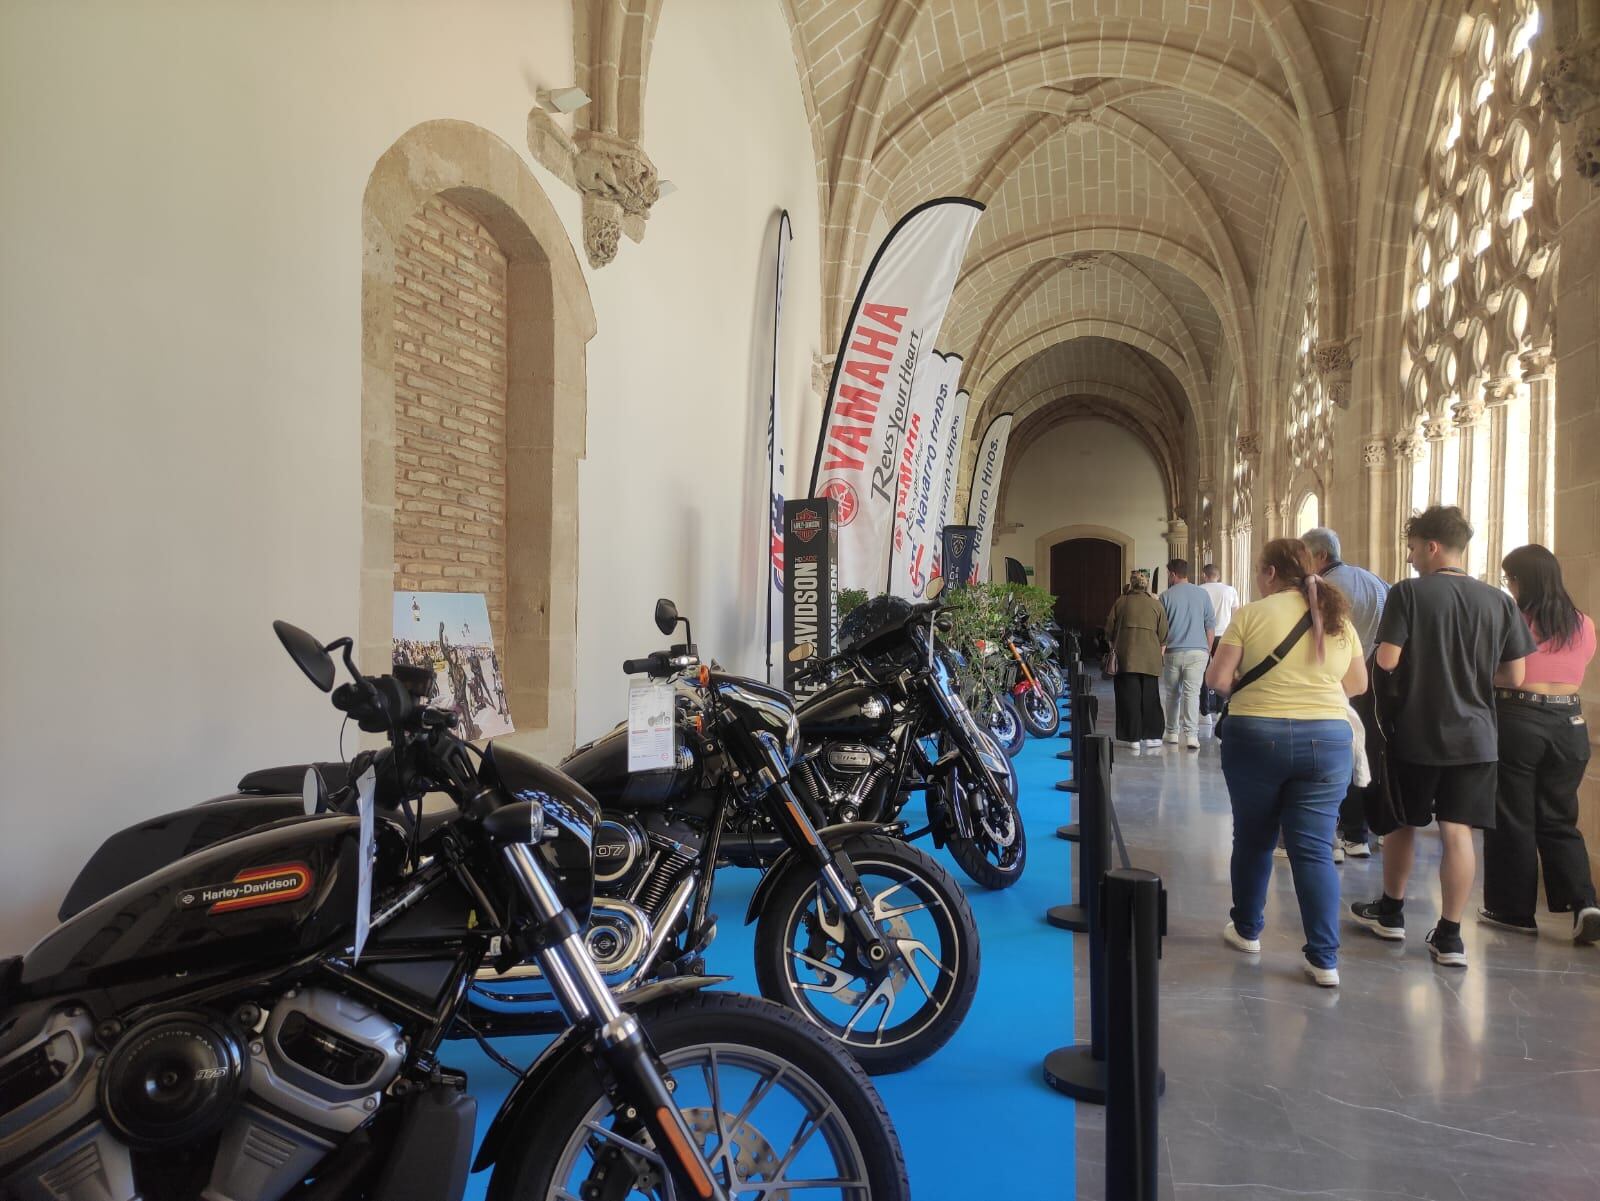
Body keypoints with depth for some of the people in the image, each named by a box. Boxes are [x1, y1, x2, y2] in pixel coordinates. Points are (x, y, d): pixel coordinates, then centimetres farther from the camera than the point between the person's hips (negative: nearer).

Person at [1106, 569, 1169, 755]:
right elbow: (1163, 634, 4)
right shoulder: (1156, 604, 2)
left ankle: (1133, 739, 1)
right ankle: (1152, 737, 15)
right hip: (1150, 659, 1)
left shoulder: (1121, 602, 0)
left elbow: (1109, 630, 4)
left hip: (1126, 658, -1)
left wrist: (1116, 645, 22)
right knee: (1150, 697, 11)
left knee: (1129, 698, 2)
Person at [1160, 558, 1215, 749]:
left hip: (1173, 652, 0)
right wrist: (1208, 649, 15)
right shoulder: (1202, 594, 4)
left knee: (1172, 693, 12)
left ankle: (1172, 732, 21)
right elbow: (1210, 624, 6)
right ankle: (1191, 734, -12)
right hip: (1198, 651, 1)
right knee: (1192, 692, -2)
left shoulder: (1166, 596, -1)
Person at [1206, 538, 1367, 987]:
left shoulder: (1251, 615, -6)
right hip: (1327, 739, 3)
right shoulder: (1338, 618, 7)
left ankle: (1247, 930, 30)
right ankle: (1324, 959, 4)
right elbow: (1358, 684, 15)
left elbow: (1217, 679, -8)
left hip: (1256, 736, -3)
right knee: (1315, 849, 4)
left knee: (1253, 838, 14)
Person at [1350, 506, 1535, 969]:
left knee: (1402, 824, 15)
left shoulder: (1408, 592, -11)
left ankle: (1391, 913, 30)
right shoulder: (1498, 601, 0)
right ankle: (1449, 936, 8)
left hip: (1416, 734, -2)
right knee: (1458, 832, 4)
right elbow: (1514, 677, 2)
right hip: (1474, 736, 3)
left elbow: (1386, 660, -17)